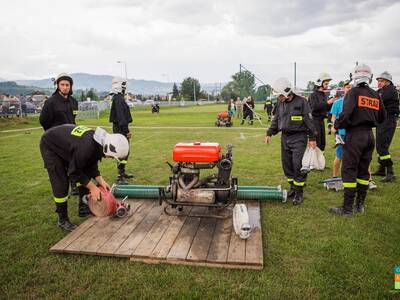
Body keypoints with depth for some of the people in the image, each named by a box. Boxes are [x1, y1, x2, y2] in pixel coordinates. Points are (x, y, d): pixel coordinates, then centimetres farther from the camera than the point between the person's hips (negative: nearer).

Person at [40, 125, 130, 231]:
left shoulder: (100, 139, -16)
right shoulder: (86, 148, -41)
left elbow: (91, 165, -3)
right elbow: (74, 172, -28)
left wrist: (100, 180, -14)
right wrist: (92, 187, -22)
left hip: (65, 142, 8)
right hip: (50, 146, -8)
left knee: (85, 175, 5)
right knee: (61, 184, -11)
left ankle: (83, 207, 18)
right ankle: (62, 220, 6)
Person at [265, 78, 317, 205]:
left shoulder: (301, 102, -9)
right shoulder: (280, 103, 8)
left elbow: (309, 121, -7)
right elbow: (275, 120, 16)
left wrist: (312, 138, -8)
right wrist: (269, 133, 9)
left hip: (299, 138, -6)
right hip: (285, 137, 6)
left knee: (298, 165, -8)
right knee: (287, 164, 10)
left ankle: (299, 193, 2)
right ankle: (292, 187, 26)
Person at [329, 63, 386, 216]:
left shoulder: (353, 92, -8)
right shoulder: (376, 95, 10)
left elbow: (346, 114, -19)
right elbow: (382, 117, 15)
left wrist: (337, 125, -3)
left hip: (355, 135, -6)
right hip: (369, 135, 7)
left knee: (349, 171, -3)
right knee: (363, 170, 14)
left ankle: (347, 208, 0)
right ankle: (360, 204, 23)